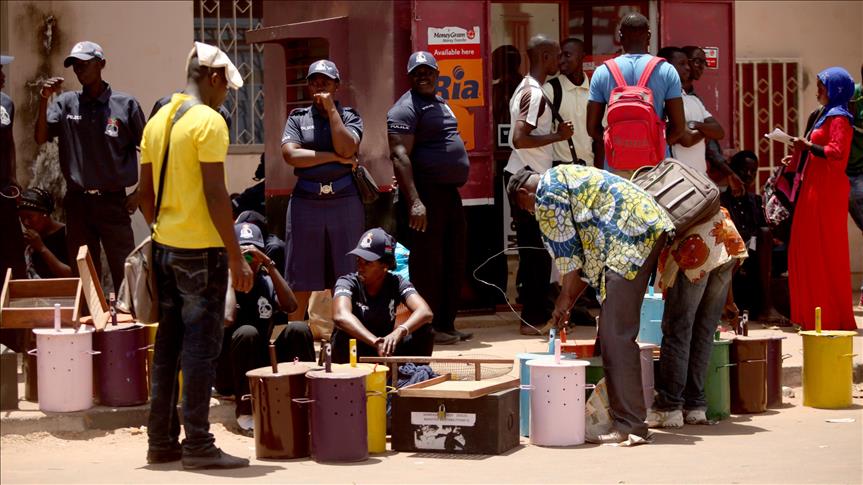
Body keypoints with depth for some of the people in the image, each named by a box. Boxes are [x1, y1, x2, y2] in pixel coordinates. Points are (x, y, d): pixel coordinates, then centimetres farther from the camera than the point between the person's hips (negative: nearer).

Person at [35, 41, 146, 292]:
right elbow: (40, 138, -4)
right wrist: (44, 100, -15)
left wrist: (140, 192, -4)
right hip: (78, 202, 3)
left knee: (124, 271, -2)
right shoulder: (66, 103, 4)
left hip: (113, 202, -3)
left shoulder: (126, 105, -4)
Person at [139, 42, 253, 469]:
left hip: (165, 245, 8)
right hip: (201, 248, -8)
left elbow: (145, 194, 15)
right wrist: (236, 257, -14)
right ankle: (198, 445, -3)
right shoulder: (209, 121, -12)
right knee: (201, 346, -4)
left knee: (167, 345, 12)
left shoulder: (158, 121, 12)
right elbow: (215, 194, -17)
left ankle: (161, 441, 16)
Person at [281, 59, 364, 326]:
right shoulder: (297, 118, 10)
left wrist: (331, 109, -5)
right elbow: (291, 155, -6)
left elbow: (346, 148, -10)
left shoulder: (349, 116, 10)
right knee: (299, 283, 0)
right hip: (305, 202, 0)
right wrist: (336, 158, -7)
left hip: (344, 201, 0)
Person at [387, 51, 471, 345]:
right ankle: (428, 328, -2)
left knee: (455, 262, 13)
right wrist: (414, 201, -28)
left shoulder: (440, 103, 19)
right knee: (428, 264, -6)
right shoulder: (406, 108, -10)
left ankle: (447, 325, 20)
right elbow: (399, 156, -19)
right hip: (426, 194, -10)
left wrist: (456, 184, 20)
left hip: (450, 192, 10)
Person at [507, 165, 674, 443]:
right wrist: (567, 302, 26)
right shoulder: (566, 177, 29)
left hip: (631, 238, -11)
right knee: (615, 334, 16)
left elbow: (568, 252, -2)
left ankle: (629, 425, -15)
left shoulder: (546, 193, -1)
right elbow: (587, 255, 28)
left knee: (616, 336, -12)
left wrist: (565, 299, 11)